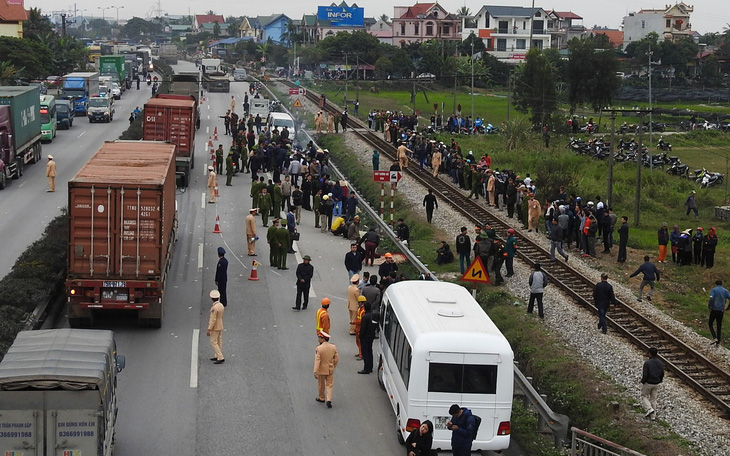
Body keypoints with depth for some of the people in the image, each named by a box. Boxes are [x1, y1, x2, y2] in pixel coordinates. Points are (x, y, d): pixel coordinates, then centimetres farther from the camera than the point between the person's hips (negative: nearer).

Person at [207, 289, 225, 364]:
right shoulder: (221, 305, 2)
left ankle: (221, 358, -9)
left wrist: (209, 329, -22)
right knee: (219, 342, 14)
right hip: (220, 326, 9)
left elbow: (213, 319, -25)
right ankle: (216, 356, 24)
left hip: (215, 327, -9)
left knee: (213, 342, -4)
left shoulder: (214, 308, -25)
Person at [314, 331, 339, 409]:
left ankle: (321, 398, 34)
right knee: (329, 385, 11)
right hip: (330, 370, 3)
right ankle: (329, 400, -2)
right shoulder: (333, 347, -6)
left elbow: (317, 361, -22)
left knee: (321, 385, 17)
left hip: (321, 370, -3)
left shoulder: (319, 348, -21)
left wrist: (315, 372, -19)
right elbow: (336, 359, 1)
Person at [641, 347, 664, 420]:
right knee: (653, 399, 14)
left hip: (648, 383, -5)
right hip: (656, 384, 5)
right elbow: (662, 374, 7)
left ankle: (649, 409, -6)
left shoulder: (647, 363, -20)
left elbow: (645, 375, -21)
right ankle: (653, 415, 16)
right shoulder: (660, 363, -1)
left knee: (644, 396, 14)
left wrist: (642, 382, -4)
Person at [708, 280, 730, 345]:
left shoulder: (714, 290, -5)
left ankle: (715, 338, -8)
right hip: (721, 311, 4)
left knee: (710, 324, 11)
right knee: (719, 326, 13)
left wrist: (709, 306, -8)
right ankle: (718, 342, 16)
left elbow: (711, 298, -21)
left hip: (714, 310, -3)